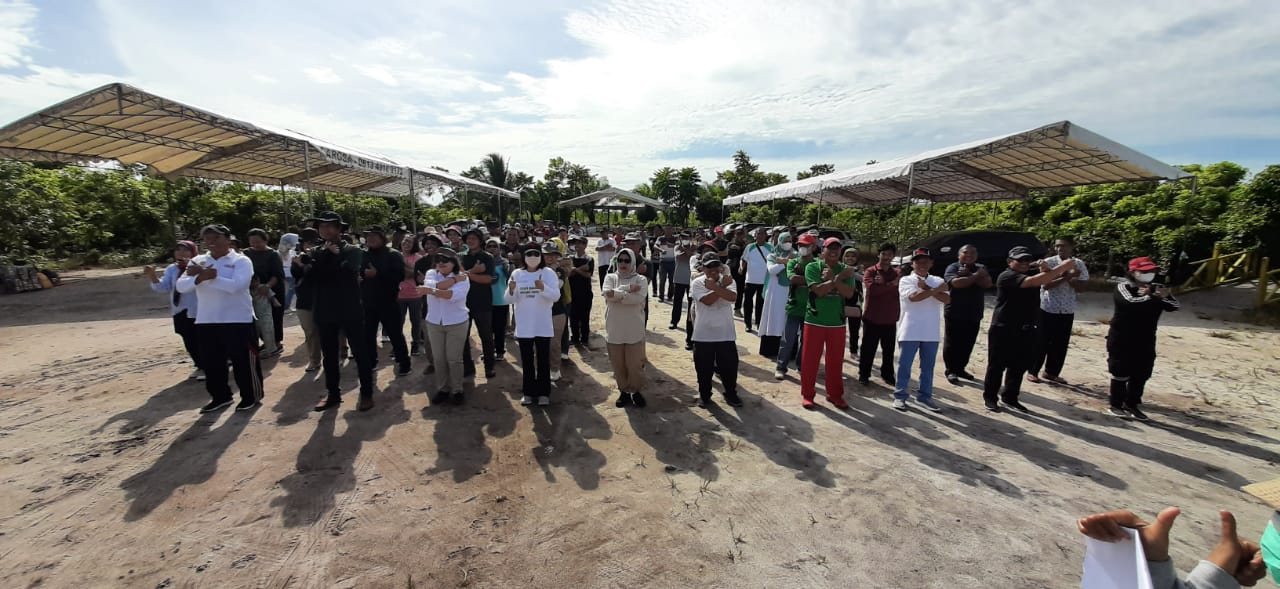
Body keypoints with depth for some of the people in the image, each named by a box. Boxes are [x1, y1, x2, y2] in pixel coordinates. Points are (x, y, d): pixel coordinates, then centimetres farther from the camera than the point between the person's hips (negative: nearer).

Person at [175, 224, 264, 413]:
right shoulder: (197, 262, 9)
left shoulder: (241, 261, -6)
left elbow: (235, 285, -22)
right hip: (206, 321, 5)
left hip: (238, 320, -5)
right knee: (211, 363, 14)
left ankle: (251, 397, 17)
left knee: (243, 362, 2)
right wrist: (201, 277, -21)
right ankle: (219, 397, 29)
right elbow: (181, 286, -2)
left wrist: (205, 275, -17)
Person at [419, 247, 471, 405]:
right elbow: (432, 285, -22)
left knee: (454, 359, 2)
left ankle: (457, 390, 16)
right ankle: (442, 389, 23)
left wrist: (431, 291, -34)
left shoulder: (463, 278, -9)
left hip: (457, 324, -3)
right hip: (434, 323, 3)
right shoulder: (431, 273, 1)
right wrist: (454, 280, -19)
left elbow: (454, 295, -27)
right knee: (438, 358, 9)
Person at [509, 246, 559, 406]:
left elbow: (556, 296, -11)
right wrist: (511, 290, -21)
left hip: (542, 325, -2)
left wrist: (543, 288, -29)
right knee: (526, 360, 11)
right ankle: (529, 392, 23)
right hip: (523, 325, 2)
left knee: (543, 360, 5)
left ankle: (544, 393, 15)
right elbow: (510, 299, 1)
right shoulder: (517, 274, 3)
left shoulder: (548, 273, -3)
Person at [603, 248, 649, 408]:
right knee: (618, 364, 12)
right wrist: (628, 289, -15)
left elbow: (639, 298, -18)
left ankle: (636, 391, 25)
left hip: (634, 330, -2)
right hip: (614, 330, 2)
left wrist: (618, 294, -20)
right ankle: (624, 391, 30)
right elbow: (608, 294, -14)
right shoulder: (610, 277, 5)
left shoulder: (640, 279, 0)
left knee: (635, 364, 3)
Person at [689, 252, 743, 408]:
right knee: (704, 366, 11)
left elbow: (733, 297, -21)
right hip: (703, 334, -1)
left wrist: (714, 286, -25)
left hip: (726, 333, 1)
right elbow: (707, 301, -21)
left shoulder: (728, 280, -2)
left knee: (729, 365, 11)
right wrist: (722, 286, -18)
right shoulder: (697, 283, -6)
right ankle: (704, 394, 31)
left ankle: (731, 393, 31)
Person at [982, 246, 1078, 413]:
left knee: (1019, 366, 12)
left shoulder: (1030, 275, 16)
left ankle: (1010, 397, 24)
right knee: (997, 365, 1)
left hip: (1026, 330, 8)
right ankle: (990, 397, 11)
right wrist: (1063, 266, -28)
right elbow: (1034, 282, -27)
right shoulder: (1007, 276, -13)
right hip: (1003, 329, -8)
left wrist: (1045, 269, -10)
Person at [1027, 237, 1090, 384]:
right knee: (1041, 341, 1)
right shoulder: (1049, 262, -9)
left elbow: (1081, 285, -3)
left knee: (1061, 344, 8)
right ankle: (1032, 371, 11)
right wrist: (1067, 277, -25)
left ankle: (1051, 372, 21)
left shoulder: (1079, 264, 2)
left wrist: (1069, 278, -19)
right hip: (1048, 309, -4)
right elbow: (1046, 285, -17)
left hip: (1067, 310, 4)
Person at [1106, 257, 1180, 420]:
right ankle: (1116, 405, 9)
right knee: (1121, 373, 0)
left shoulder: (1157, 288, 9)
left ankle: (1131, 405, 21)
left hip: (1145, 341, 6)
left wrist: (1166, 296, -22)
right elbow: (1130, 302, -28)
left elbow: (1174, 306, -3)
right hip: (1121, 339, -6)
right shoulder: (1123, 287, -9)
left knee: (1141, 375, 9)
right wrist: (1152, 296, -24)